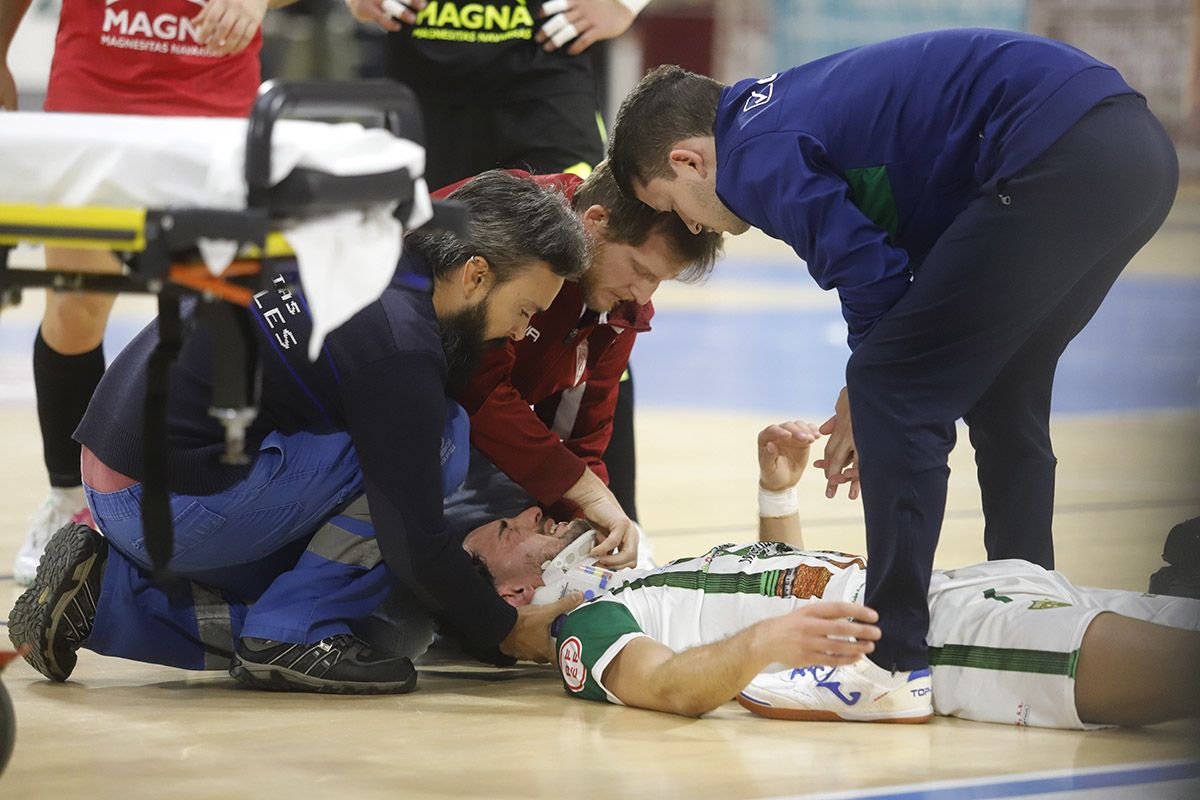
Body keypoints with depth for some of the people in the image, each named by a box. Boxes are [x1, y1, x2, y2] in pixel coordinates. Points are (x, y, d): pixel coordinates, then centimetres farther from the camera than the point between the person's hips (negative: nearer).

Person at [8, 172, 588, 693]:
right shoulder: (400, 347, -17)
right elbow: (415, 550, -14)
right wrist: (507, 634, 0)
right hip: (176, 508, -9)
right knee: (444, 438, -7)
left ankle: (105, 593, 12)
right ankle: (291, 634, -4)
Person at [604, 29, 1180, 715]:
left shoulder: (756, 159, -2)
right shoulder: (798, 102, 27)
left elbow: (873, 280, -7)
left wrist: (867, 402, 11)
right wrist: (870, 402, 24)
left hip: (1060, 161, -10)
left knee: (894, 392, -5)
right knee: (1000, 395, 24)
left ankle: (895, 654, -6)